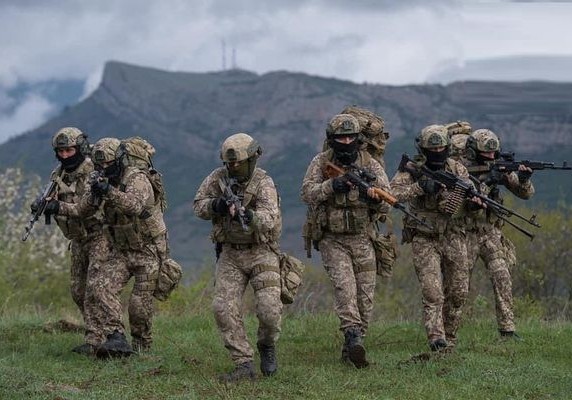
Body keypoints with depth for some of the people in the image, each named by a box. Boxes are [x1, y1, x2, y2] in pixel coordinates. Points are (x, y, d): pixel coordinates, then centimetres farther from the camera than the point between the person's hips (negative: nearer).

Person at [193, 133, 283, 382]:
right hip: (230, 253, 3)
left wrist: (249, 215, -49)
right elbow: (198, 205, 5)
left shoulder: (263, 183, -14)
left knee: (269, 309, -17)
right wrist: (216, 205, -17)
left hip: (261, 252, -3)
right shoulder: (218, 178, -1)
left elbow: (269, 219, -28)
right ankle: (244, 365, -5)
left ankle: (267, 345, 16)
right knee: (224, 308, -11)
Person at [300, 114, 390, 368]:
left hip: (362, 239, 2)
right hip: (332, 240, -2)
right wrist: (332, 185, -25)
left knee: (365, 294, 0)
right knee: (344, 284, -22)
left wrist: (375, 197, -26)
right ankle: (353, 336, -33)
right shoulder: (321, 163, 0)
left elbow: (387, 204, -3)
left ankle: (351, 348, 12)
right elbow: (307, 194, -11)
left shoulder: (370, 165, 2)